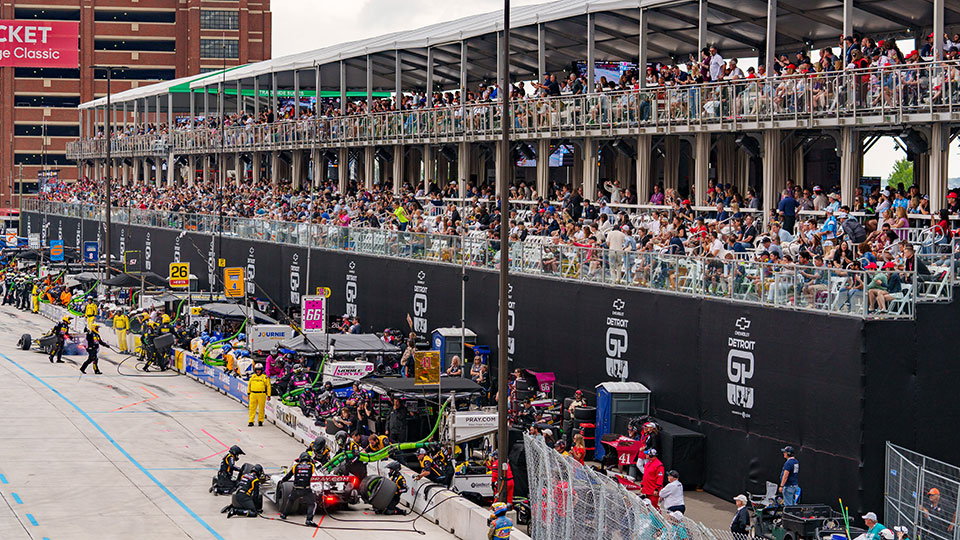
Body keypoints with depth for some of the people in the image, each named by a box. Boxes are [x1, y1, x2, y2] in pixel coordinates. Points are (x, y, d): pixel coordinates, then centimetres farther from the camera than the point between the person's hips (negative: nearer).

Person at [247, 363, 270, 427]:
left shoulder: (265, 377, 2)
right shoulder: (252, 377, 13)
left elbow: (268, 386, 2)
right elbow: (249, 385, 22)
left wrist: (268, 395, -1)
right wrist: (248, 393, 18)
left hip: (262, 395, -2)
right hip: (253, 394, 2)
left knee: (261, 409, 3)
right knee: (252, 408, 0)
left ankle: (260, 421, 14)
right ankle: (251, 421, 2)